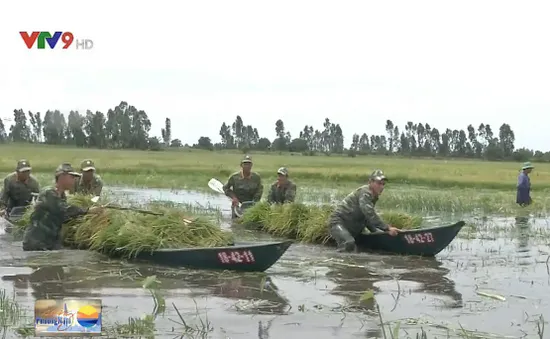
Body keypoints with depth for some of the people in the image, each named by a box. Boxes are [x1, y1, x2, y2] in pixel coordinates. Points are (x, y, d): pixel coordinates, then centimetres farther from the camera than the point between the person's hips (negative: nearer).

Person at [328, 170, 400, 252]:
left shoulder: (374, 197, 10)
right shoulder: (364, 193, -19)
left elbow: (367, 218, 19)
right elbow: (370, 214, -31)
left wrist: (376, 232, 8)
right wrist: (387, 228, -35)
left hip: (352, 227, 10)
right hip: (338, 221, -10)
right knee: (349, 244, -32)